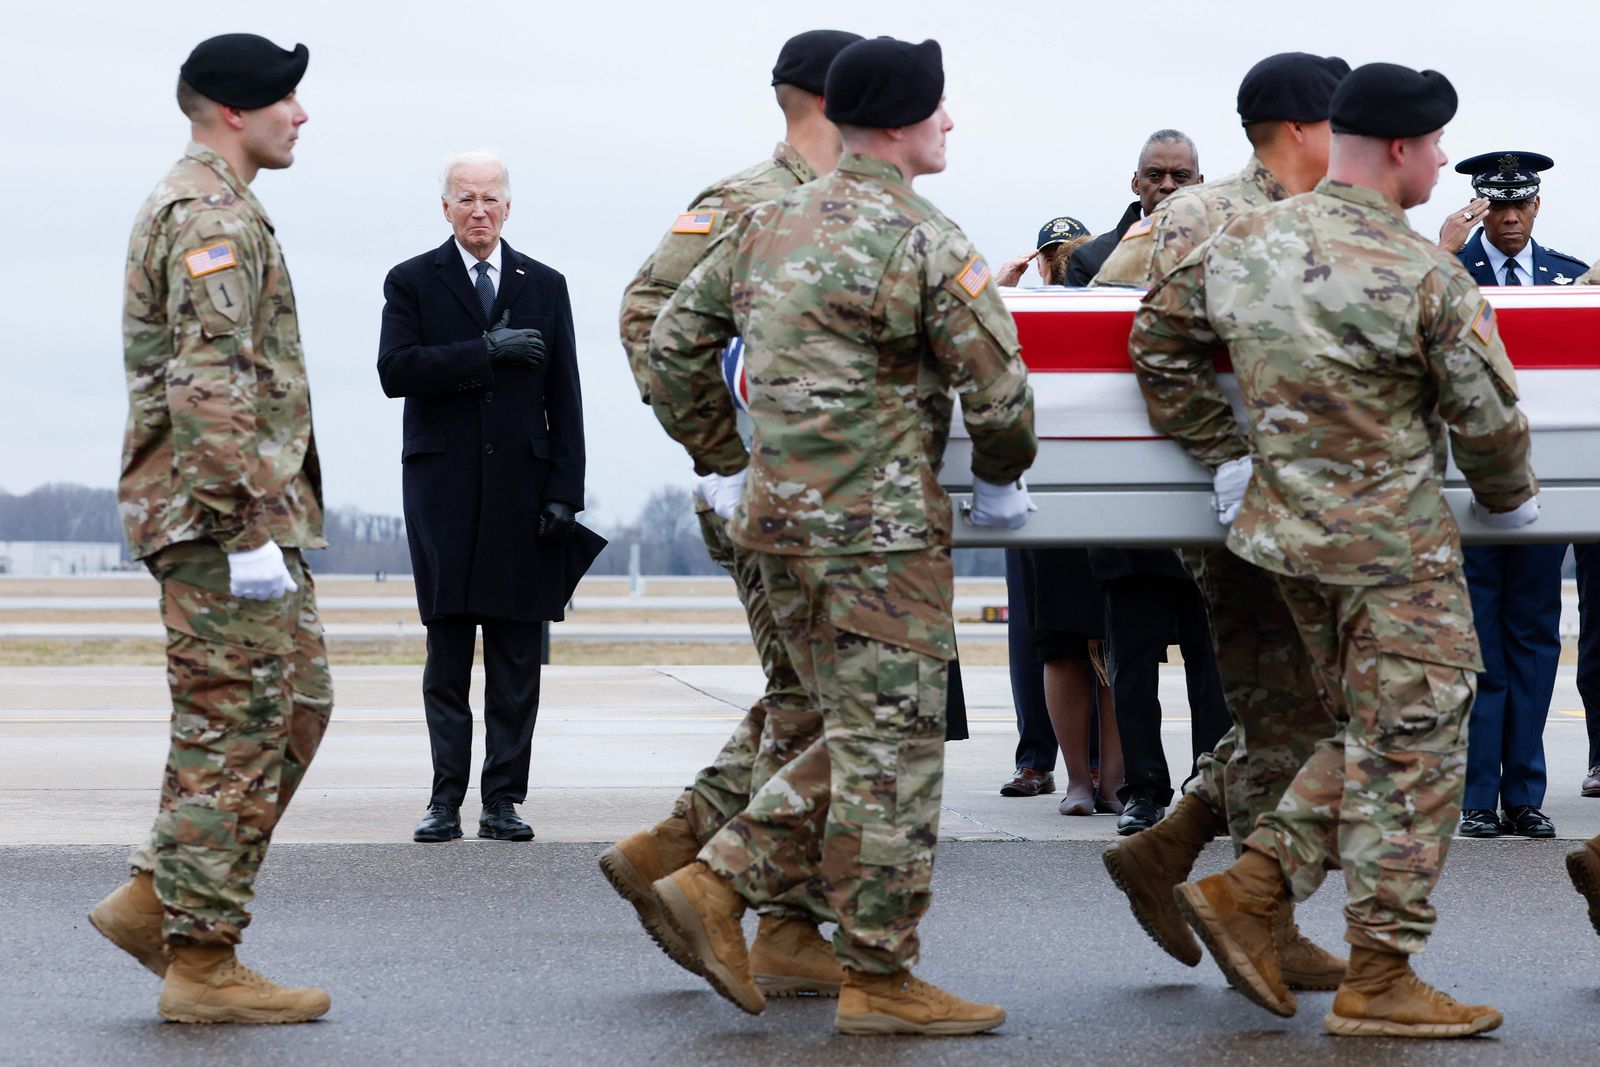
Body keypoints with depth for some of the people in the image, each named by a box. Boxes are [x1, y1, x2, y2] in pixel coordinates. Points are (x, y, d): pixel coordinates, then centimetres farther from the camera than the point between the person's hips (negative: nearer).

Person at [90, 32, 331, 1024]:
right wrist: (251, 529, -24)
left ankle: (154, 899, 14)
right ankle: (202, 962, 0)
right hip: (220, 514, -10)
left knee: (297, 708, 13)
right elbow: (213, 388, -23)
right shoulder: (214, 216, -14)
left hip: (249, 510, 10)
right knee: (233, 731, -5)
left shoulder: (203, 208, 21)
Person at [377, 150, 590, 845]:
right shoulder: (412, 282, 7)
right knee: (447, 656, 0)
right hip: (443, 488, -1)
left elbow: (564, 398, 9)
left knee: (516, 659, 0)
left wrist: (564, 491, 0)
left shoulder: (544, 287, 12)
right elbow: (395, 370, -9)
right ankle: (446, 799, 4)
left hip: (521, 490, 2)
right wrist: (485, 352, -16)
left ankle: (502, 801, 4)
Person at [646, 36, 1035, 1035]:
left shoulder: (770, 225, 11)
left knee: (865, 739, 18)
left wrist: (729, 461, 24)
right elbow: (998, 387, -11)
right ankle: (880, 980, 5)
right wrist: (1001, 480, 8)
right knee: (893, 749, -1)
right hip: (880, 529, -8)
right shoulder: (923, 241, -12)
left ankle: (720, 884, 11)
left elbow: (676, 345, 16)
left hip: (783, 517, 8)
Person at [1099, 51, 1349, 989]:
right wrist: (1230, 460, -24)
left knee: (1310, 703, 9)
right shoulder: (1204, 217, -10)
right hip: (1240, 502, -9)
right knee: (1284, 711, -6)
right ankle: (1265, 929, 4)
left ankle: (1163, 853, 17)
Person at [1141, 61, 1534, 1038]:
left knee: (1369, 737, 20)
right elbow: (1489, 416, -8)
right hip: (1397, 550, -7)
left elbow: (1158, 337, 15)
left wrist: (1214, 445, 23)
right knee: (1412, 755, 1)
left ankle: (1250, 890, 12)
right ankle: (1380, 982, 5)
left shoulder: (1242, 247, 3)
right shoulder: (1426, 277, -16)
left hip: (1288, 534, 7)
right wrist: (1506, 500, 12)